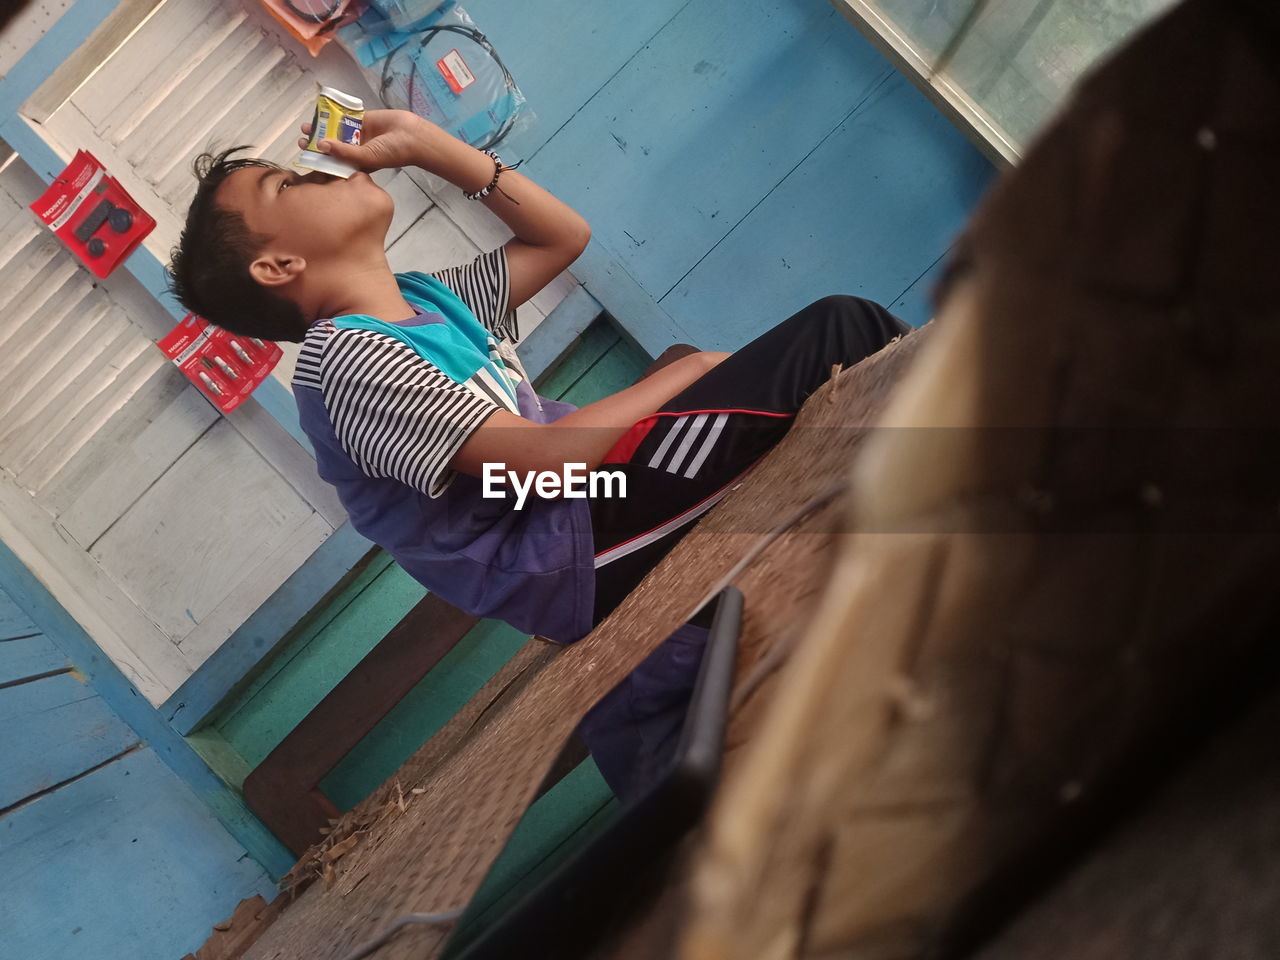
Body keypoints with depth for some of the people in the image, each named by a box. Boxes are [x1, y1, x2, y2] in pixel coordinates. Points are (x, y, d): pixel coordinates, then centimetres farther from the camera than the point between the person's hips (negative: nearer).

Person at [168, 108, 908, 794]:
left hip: (582, 502, 9)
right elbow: (548, 456, -20)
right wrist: (686, 373, -8)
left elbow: (564, 235, 20)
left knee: (839, 328, 5)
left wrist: (425, 143, 14)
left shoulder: (424, 297, 16)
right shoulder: (348, 361, -13)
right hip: (570, 553, -9)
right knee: (834, 335, -13)